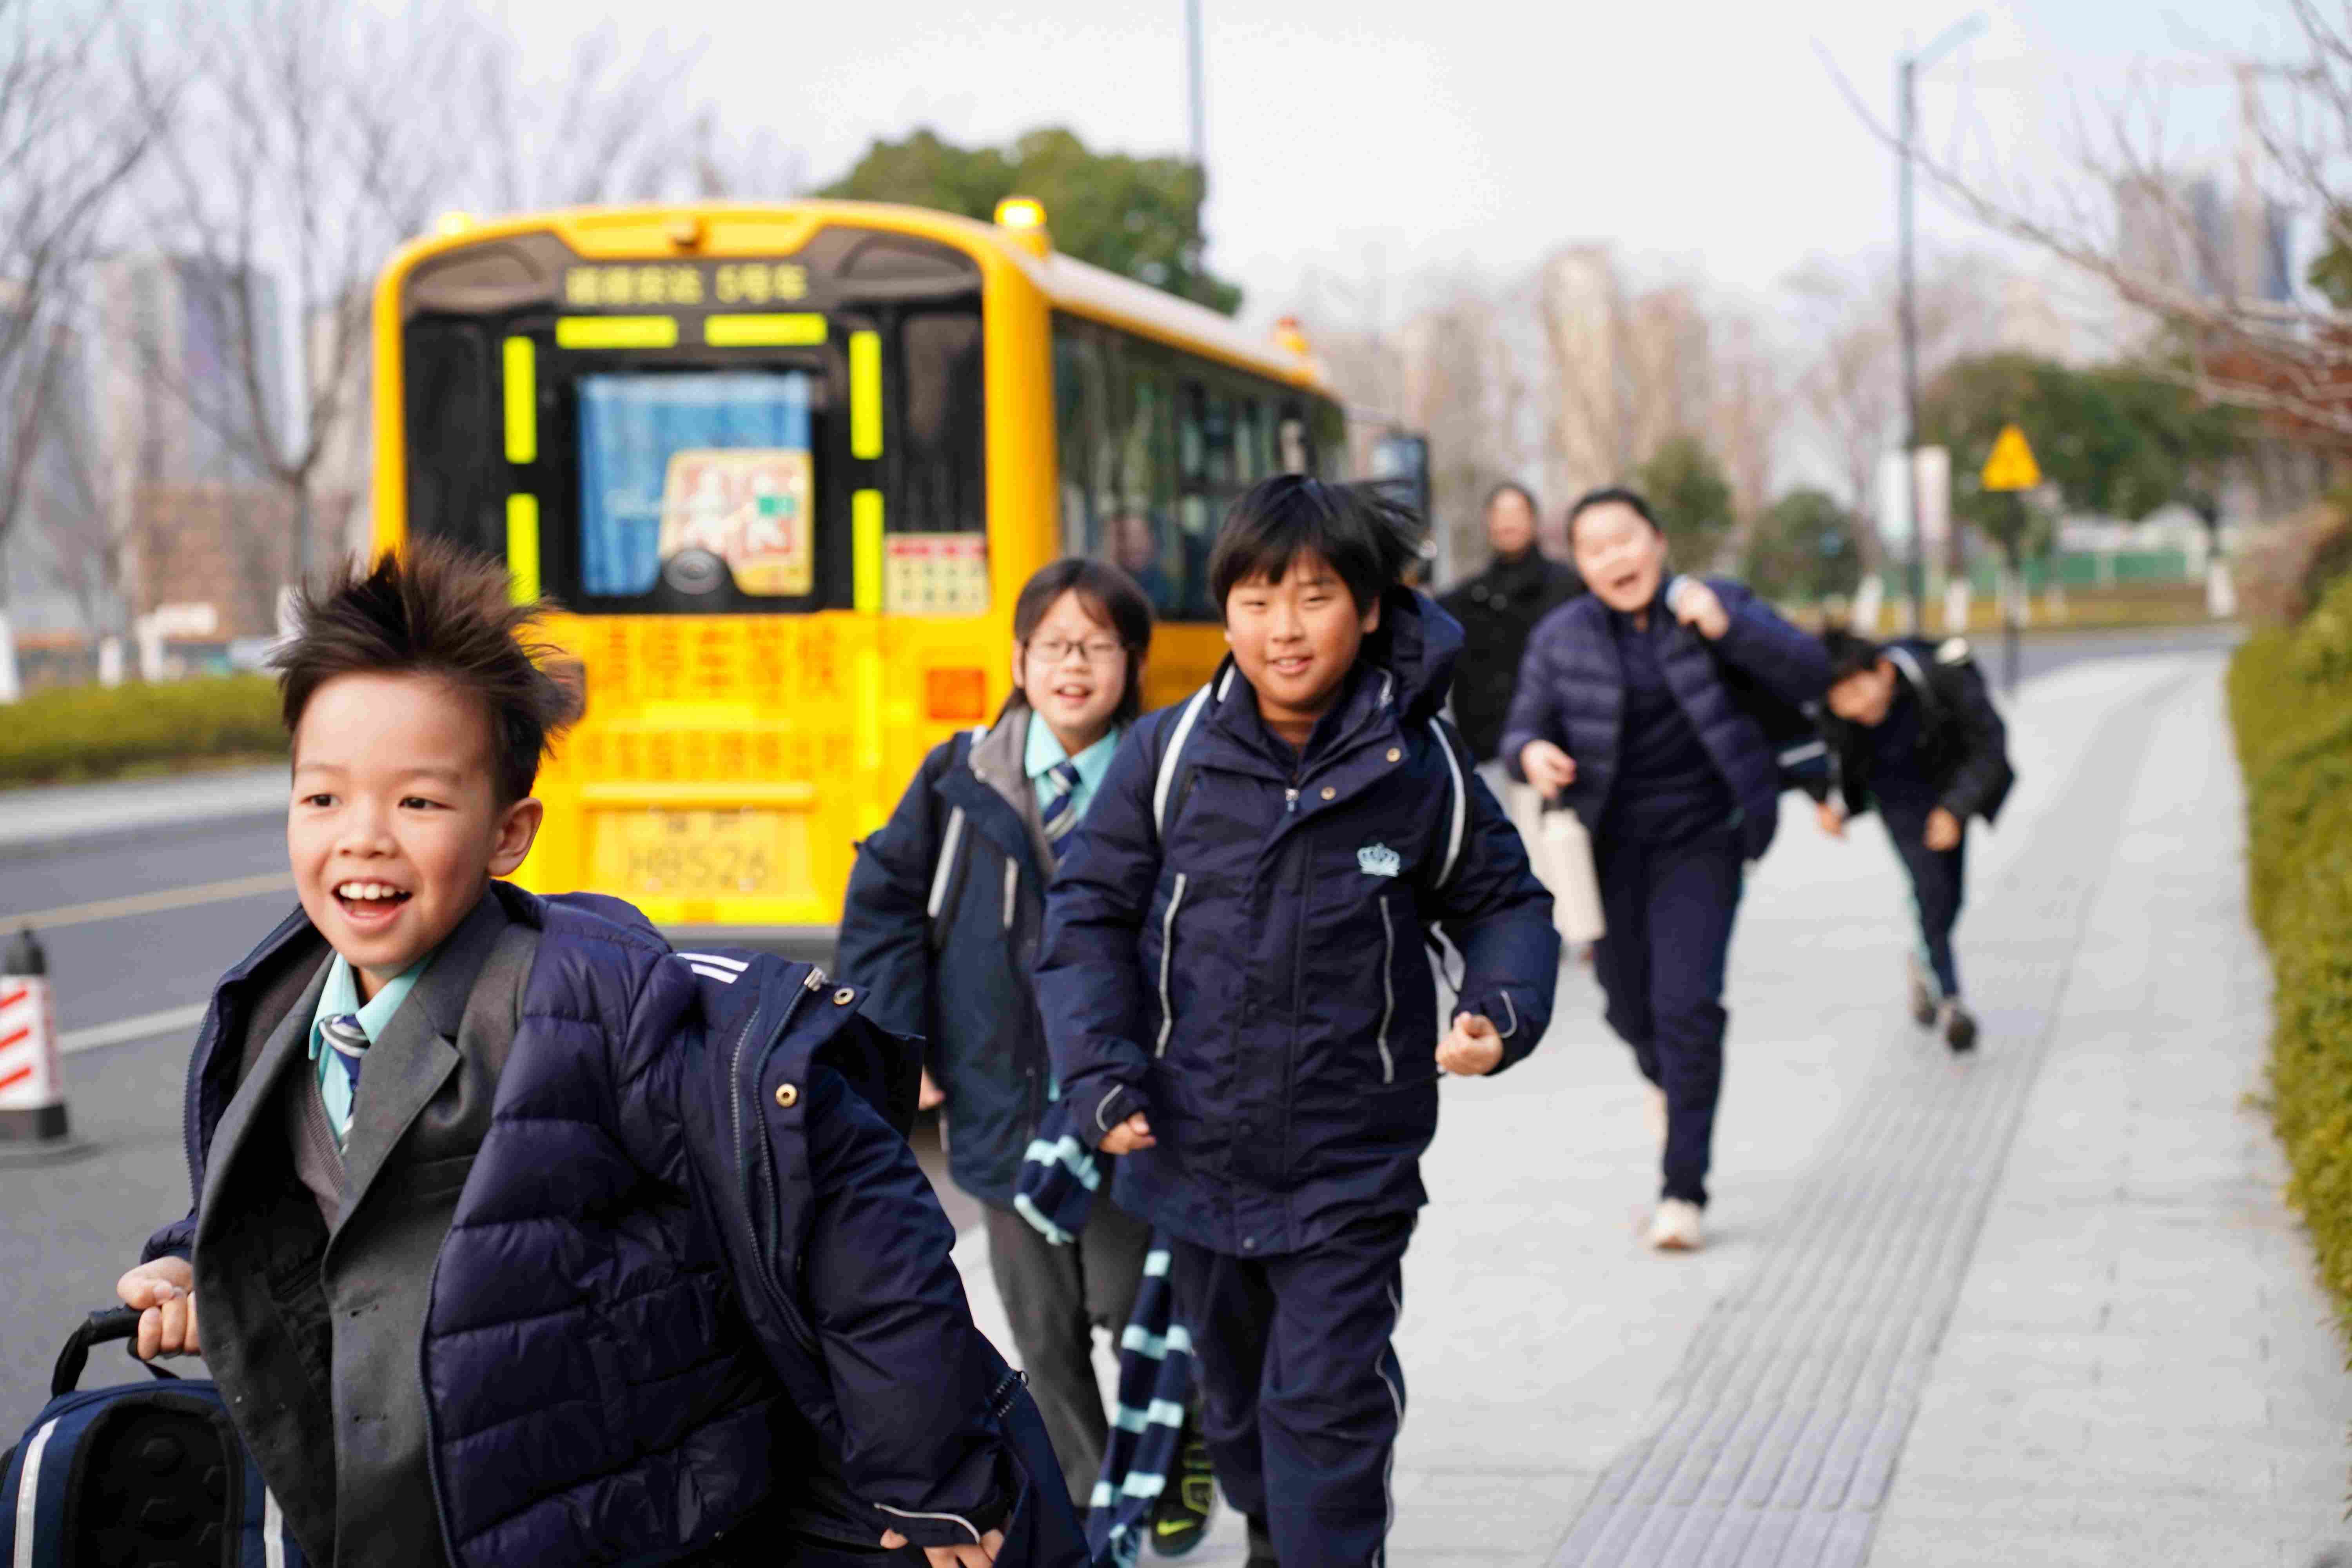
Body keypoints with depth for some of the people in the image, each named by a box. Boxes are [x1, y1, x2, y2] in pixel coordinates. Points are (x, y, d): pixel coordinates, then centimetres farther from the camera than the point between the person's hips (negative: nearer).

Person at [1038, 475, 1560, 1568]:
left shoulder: (1419, 769, -6)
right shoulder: (1168, 755, -6)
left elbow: (1502, 902, 8)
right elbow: (1089, 911, 1)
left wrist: (1501, 1011, -12)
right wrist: (1098, 1072, -9)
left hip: (1349, 1169, -2)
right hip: (1193, 1153, 3)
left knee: (1325, 1405, -9)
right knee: (1235, 1394, 21)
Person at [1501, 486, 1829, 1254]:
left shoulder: (1716, 605, -5)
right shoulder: (1562, 637, -3)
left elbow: (1807, 675, -11)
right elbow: (1526, 731, 1)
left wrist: (1725, 628, -26)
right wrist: (1533, 756, -23)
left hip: (1698, 841, -2)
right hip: (1607, 843, 2)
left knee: (1688, 1005, -15)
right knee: (1632, 1005, 14)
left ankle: (1683, 1190, -9)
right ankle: (1665, 1077, 51)